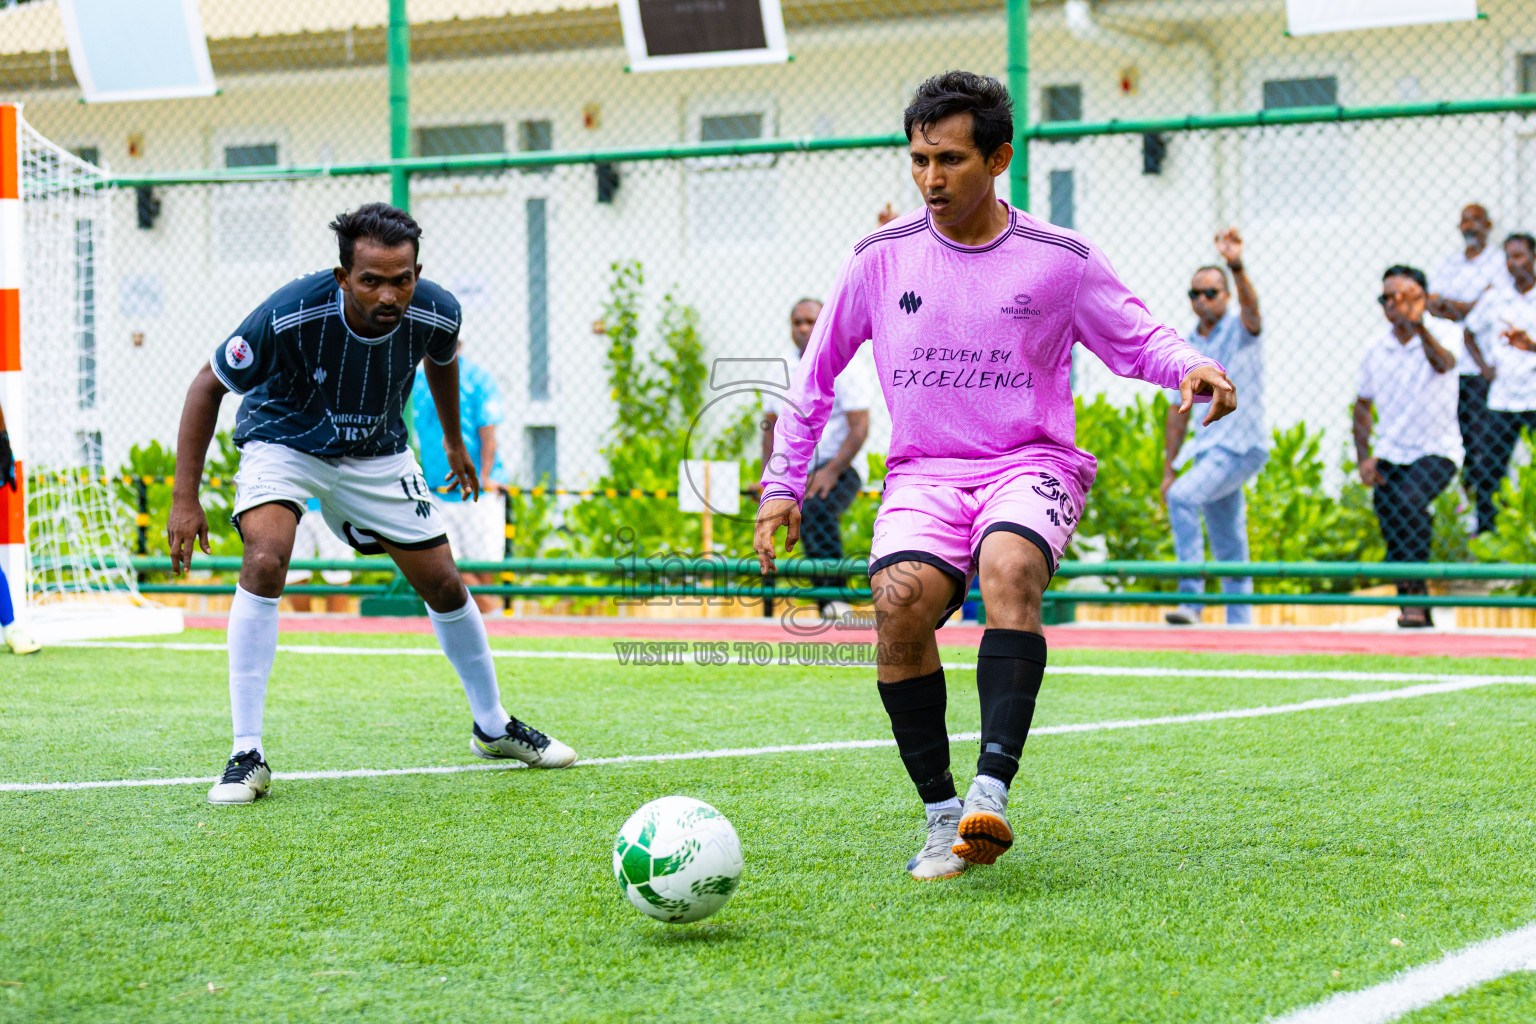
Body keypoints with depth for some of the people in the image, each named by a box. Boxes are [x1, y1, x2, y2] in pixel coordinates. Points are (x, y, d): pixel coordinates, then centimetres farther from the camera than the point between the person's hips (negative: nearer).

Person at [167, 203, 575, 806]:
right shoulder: (290, 315, -35)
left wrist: (453, 441, 19)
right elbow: (208, 386, -20)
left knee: (443, 584, 5)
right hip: (282, 444, -3)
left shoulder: (434, 313, -23)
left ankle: (493, 728, 31)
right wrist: (185, 497, -24)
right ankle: (247, 756, -22)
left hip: (375, 455, 3)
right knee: (265, 561, -29)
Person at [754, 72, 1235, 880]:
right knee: (900, 596, -29)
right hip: (923, 473, 2)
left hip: (1031, 465, -2)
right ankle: (941, 814, -16)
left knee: (1009, 566, -36)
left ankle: (992, 790, -43)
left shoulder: (1061, 261, 2)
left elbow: (1136, 340, 11)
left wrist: (1191, 368, -11)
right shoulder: (882, 259, 7)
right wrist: (781, 485, 11)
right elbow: (815, 375, 16)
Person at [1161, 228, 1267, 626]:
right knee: (1229, 549, 11)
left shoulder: (1242, 328, -4)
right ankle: (1239, 625, 17)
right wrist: (1169, 469, 13)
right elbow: (1179, 411, 16)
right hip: (1207, 450, 7)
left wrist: (1237, 266, -49)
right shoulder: (1186, 346, 12)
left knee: (1183, 497, -26)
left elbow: (1250, 303, -29)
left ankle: (1191, 597, -25)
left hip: (1242, 447, -7)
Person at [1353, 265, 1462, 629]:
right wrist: (1364, 458, 4)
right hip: (1390, 455, 5)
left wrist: (1418, 325, -49)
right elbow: (1362, 405, 16)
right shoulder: (1376, 350, 5)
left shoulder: (1443, 332, -8)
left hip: (1437, 449, -5)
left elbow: (1443, 363, -32)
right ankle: (1417, 606, 18)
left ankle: (1415, 596, -28)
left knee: (1408, 499, -31)